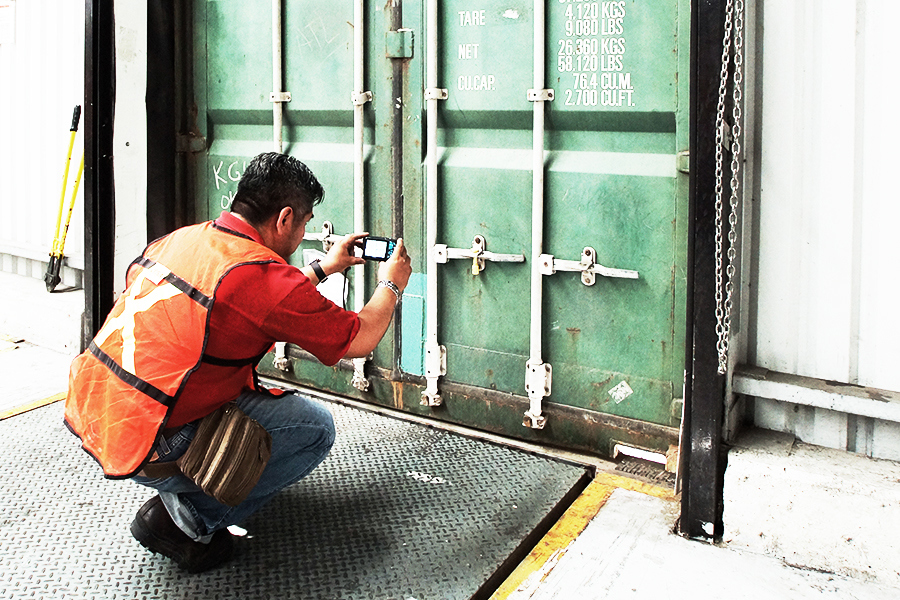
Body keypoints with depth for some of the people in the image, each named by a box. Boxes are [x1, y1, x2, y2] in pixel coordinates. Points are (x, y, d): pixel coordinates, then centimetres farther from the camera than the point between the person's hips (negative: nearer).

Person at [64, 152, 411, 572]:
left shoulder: (183, 237, 8)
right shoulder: (260, 274, -18)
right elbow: (359, 340, -6)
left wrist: (322, 268, 35)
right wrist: (391, 285, 13)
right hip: (141, 449, -9)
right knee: (315, 428, -1)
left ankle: (179, 500, 20)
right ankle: (186, 519, 1)